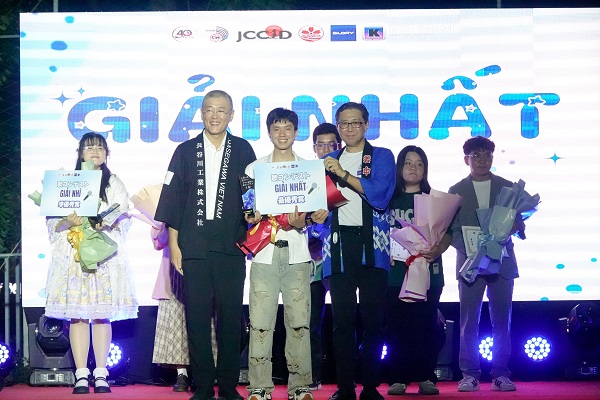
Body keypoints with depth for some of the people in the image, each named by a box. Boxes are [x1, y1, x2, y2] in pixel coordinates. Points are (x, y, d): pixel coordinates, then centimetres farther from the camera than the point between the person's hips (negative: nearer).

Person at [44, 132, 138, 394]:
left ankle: (101, 375, 0)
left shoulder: (114, 183, 13)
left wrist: (109, 224, -15)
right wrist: (68, 221, -14)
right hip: (72, 255, 0)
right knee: (77, 315, -5)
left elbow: (124, 220, 5)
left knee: (102, 314, -4)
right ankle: (81, 375, -2)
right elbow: (52, 222, 7)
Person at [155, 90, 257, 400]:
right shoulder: (185, 151, 9)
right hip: (194, 246, 0)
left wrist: (251, 226, -4)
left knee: (231, 315, 1)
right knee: (197, 316, 0)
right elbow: (173, 198, 7)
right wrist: (173, 244, 2)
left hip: (231, 246, 0)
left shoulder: (243, 150, 8)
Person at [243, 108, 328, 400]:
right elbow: (247, 213, 11)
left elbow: (310, 216, 6)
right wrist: (253, 218, -12)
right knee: (260, 321, -5)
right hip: (264, 252, 0)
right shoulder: (254, 169, 13)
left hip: (296, 253, 0)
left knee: (299, 321, -3)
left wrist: (298, 221, -15)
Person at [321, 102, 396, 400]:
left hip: (371, 244, -3)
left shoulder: (382, 157, 7)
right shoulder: (329, 160, 18)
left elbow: (379, 194, -9)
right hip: (339, 244, 3)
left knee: (372, 317, -2)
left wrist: (344, 174, -11)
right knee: (342, 318, 0)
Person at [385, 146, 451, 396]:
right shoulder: (389, 199, 12)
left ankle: (426, 378, 3)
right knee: (396, 326, -2)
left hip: (427, 270, 0)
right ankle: (398, 379, 3)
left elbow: (447, 233, 5)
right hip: (395, 270, 1)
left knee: (426, 326, -3)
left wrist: (437, 250, -15)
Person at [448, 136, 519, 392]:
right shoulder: (456, 191, 9)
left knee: (501, 320, 1)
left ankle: (501, 374, 6)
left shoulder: (507, 187, 11)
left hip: (502, 261, 1)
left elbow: (516, 221, 5)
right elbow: (451, 229, 2)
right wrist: (469, 249, -15)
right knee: (469, 322, -2)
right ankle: (469, 374, 2)